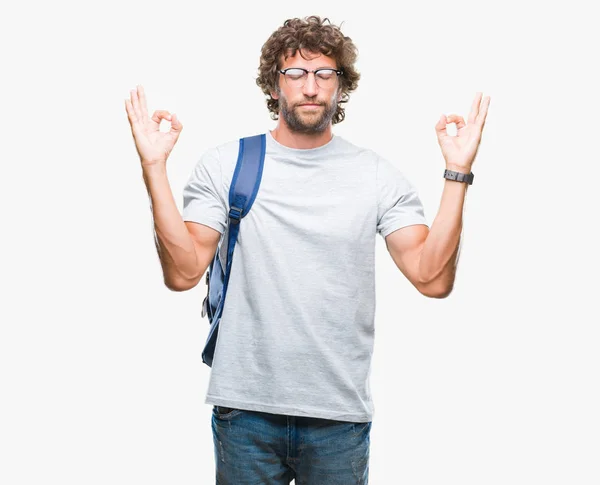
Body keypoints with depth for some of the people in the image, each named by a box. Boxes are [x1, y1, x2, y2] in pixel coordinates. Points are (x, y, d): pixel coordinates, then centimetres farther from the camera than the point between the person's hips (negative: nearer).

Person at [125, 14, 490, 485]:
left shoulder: (378, 175, 1)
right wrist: (154, 168, -14)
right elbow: (183, 272, -8)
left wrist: (457, 173, -13)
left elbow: (432, 278, -7)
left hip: (340, 413, 1)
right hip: (245, 408, 0)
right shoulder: (225, 164, 1)